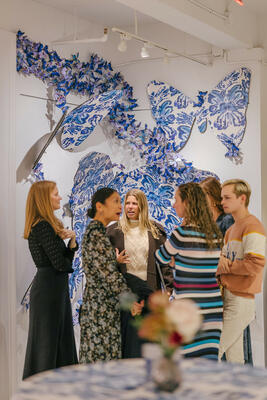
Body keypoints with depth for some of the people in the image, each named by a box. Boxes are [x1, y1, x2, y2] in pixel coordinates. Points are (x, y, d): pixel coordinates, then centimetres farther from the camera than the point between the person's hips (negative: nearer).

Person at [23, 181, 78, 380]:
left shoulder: (50, 225, 13)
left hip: (55, 287, 10)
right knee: (47, 341, -1)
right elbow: (60, 263, -19)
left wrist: (72, 241, -6)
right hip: (49, 288, -10)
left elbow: (67, 259, 11)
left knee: (61, 339, 14)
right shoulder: (42, 226, -16)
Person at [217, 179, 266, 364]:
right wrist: (220, 262, -6)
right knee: (232, 352, 15)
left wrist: (225, 266, -11)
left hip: (241, 300, -9)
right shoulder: (231, 229, 18)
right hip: (228, 296, 9)